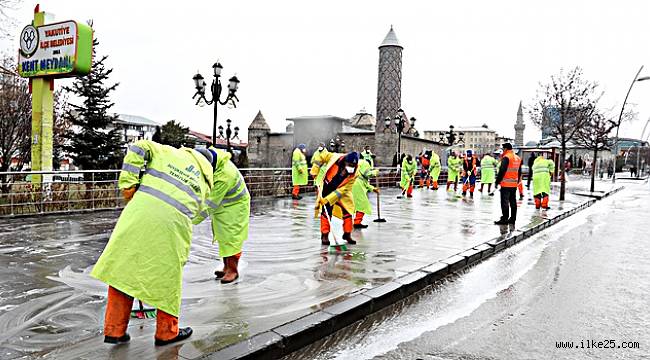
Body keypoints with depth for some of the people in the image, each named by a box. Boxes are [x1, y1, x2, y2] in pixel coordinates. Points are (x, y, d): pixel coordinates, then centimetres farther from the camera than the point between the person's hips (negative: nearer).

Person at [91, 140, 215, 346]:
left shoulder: (169, 152, 22)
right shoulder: (204, 184, 24)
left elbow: (138, 148, 7)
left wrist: (128, 183, 6)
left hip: (142, 210, 0)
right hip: (173, 223, 0)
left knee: (123, 268, 13)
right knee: (167, 277, 15)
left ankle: (115, 331, 21)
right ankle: (166, 333, 28)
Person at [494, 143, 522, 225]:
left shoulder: (506, 157, -13)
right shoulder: (518, 158, 14)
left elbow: (502, 170, -18)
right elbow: (519, 172, 19)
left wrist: (498, 180, -11)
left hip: (506, 184, -8)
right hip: (514, 184, 8)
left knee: (505, 202, -4)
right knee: (513, 201, 13)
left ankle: (504, 219, -3)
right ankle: (513, 218, 18)